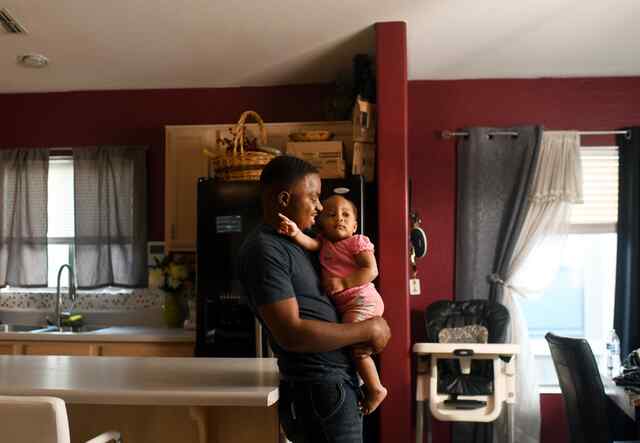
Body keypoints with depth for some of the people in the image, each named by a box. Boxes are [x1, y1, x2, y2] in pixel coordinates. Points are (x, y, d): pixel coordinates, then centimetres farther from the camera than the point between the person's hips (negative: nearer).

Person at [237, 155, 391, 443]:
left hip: (336, 382, 9)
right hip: (318, 391, -9)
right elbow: (291, 333, -25)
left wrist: (360, 337, 0)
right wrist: (367, 330, -15)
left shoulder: (291, 242, 12)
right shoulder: (264, 250, -18)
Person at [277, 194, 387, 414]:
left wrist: (342, 283, -20)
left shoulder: (357, 242, -5)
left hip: (361, 300, -8)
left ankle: (375, 388, 1)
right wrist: (296, 232, -30)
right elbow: (310, 243, -10)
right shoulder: (324, 242, 12)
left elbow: (371, 271, -14)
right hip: (344, 304, 8)